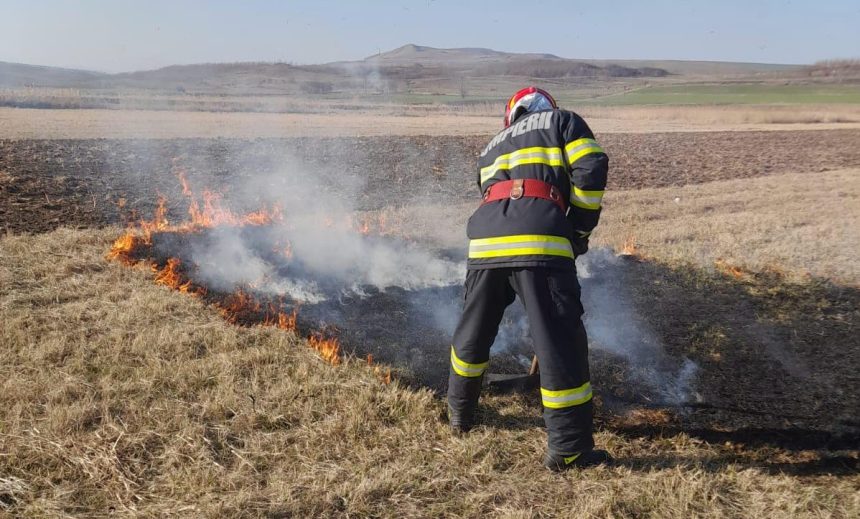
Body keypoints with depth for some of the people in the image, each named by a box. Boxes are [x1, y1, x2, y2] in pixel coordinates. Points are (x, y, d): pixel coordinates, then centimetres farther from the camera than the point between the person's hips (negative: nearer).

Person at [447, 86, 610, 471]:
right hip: (540, 239, -5)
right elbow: (592, 169, 4)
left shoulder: (492, 147, 35)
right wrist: (580, 228, 11)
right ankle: (568, 449, 3)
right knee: (560, 343, 0)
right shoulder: (562, 122, 22)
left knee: (473, 332, 22)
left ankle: (460, 413, 41)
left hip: (485, 239, 5)